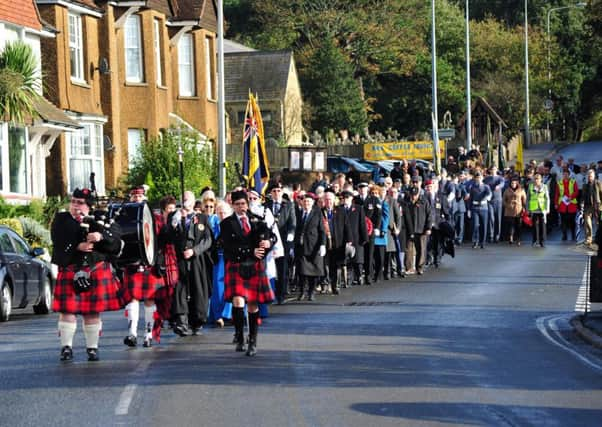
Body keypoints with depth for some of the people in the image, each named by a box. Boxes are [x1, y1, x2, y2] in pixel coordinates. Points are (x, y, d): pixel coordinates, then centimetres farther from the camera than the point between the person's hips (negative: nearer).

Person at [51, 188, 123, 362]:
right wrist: (77, 246, -21)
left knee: (93, 311, 4)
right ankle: (66, 347, 2)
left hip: (96, 272, 1)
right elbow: (59, 242, -8)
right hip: (70, 273, -1)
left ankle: (92, 347, 13)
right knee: (67, 310, -4)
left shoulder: (98, 220, 9)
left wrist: (101, 235, -26)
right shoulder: (60, 220, 8)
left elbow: (115, 233, -7)